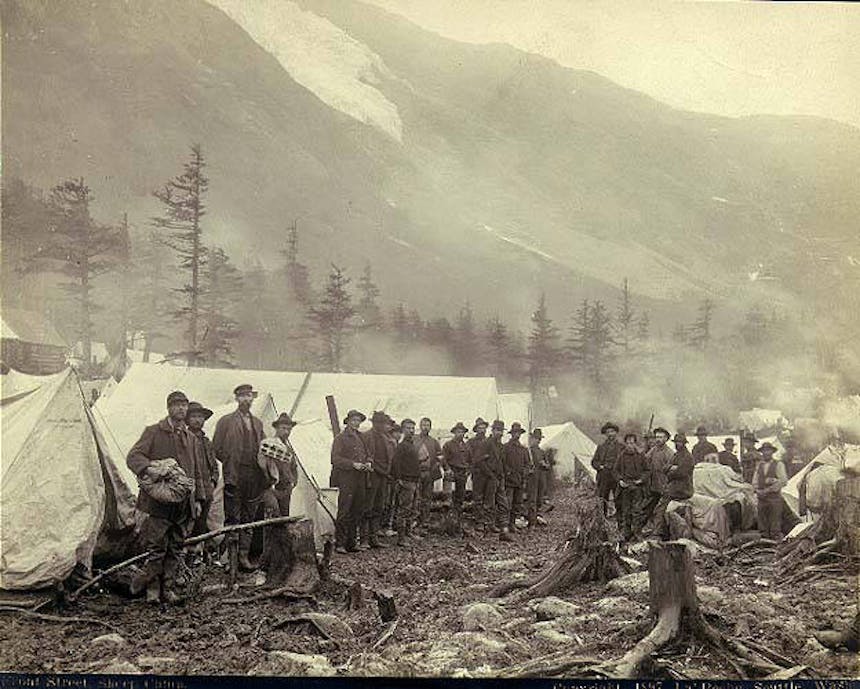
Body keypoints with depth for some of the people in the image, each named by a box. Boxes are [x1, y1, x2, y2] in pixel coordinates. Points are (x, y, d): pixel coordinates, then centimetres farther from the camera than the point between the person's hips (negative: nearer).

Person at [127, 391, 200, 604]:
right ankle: (152, 588, 7)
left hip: (184, 502, 5)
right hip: (160, 500, -5)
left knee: (176, 548, 7)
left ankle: (168, 588, 15)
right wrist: (147, 468, -28)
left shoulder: (190, 437, 19)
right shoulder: (154, 432, 2)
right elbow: (133, 456, -8)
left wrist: (197, 498, 18)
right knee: (158, 547, -5)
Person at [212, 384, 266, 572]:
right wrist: (231, 464, -4)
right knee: (232, 518, -4)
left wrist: (264, 476, 10)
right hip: (234, 478, -5)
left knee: (249, 519, 8)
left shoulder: (258, 423, 16)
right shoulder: (226, 421, 1)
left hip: (254, 479, 5)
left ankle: (244, 556, 14)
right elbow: (217, 448, -1)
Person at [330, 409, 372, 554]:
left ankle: (350, 542, 17)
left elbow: (365, 454, 26)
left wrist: (368, 463, 4)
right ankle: (339, 544, -3)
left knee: (358, 511, 9)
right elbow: (335, 459, -10)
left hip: (360, 478, 7)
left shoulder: (360, 437, 18)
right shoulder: (341, 438, -4)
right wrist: (353, 464, -19)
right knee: (344, 512, -8)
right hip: (346, 478, -7)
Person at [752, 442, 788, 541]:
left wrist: (769, 489, -11)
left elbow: (783, 481, -7)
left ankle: (776, 538, -1)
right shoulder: (759, 465, 15)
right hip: (762, 498, 5)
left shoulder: (778, 465, 0)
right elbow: (755, 480, 15)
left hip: (775, 497, -5)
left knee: (775, 521, -6)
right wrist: (758, 490, -4)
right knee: (762, 520, 7)